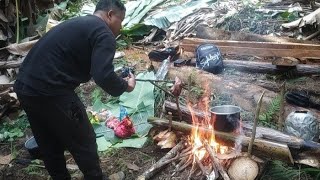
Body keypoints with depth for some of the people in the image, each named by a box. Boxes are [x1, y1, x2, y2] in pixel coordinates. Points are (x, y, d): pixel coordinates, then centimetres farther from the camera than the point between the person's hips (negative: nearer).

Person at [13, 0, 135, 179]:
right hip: (50, 93, -9)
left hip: (24, 87, 9)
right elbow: (104, 76, -21)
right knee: (84, 143, 11)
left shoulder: (78, 23, 21)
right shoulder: (104, 34, -7)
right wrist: (125, 86, -1)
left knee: (50, 146, 23)